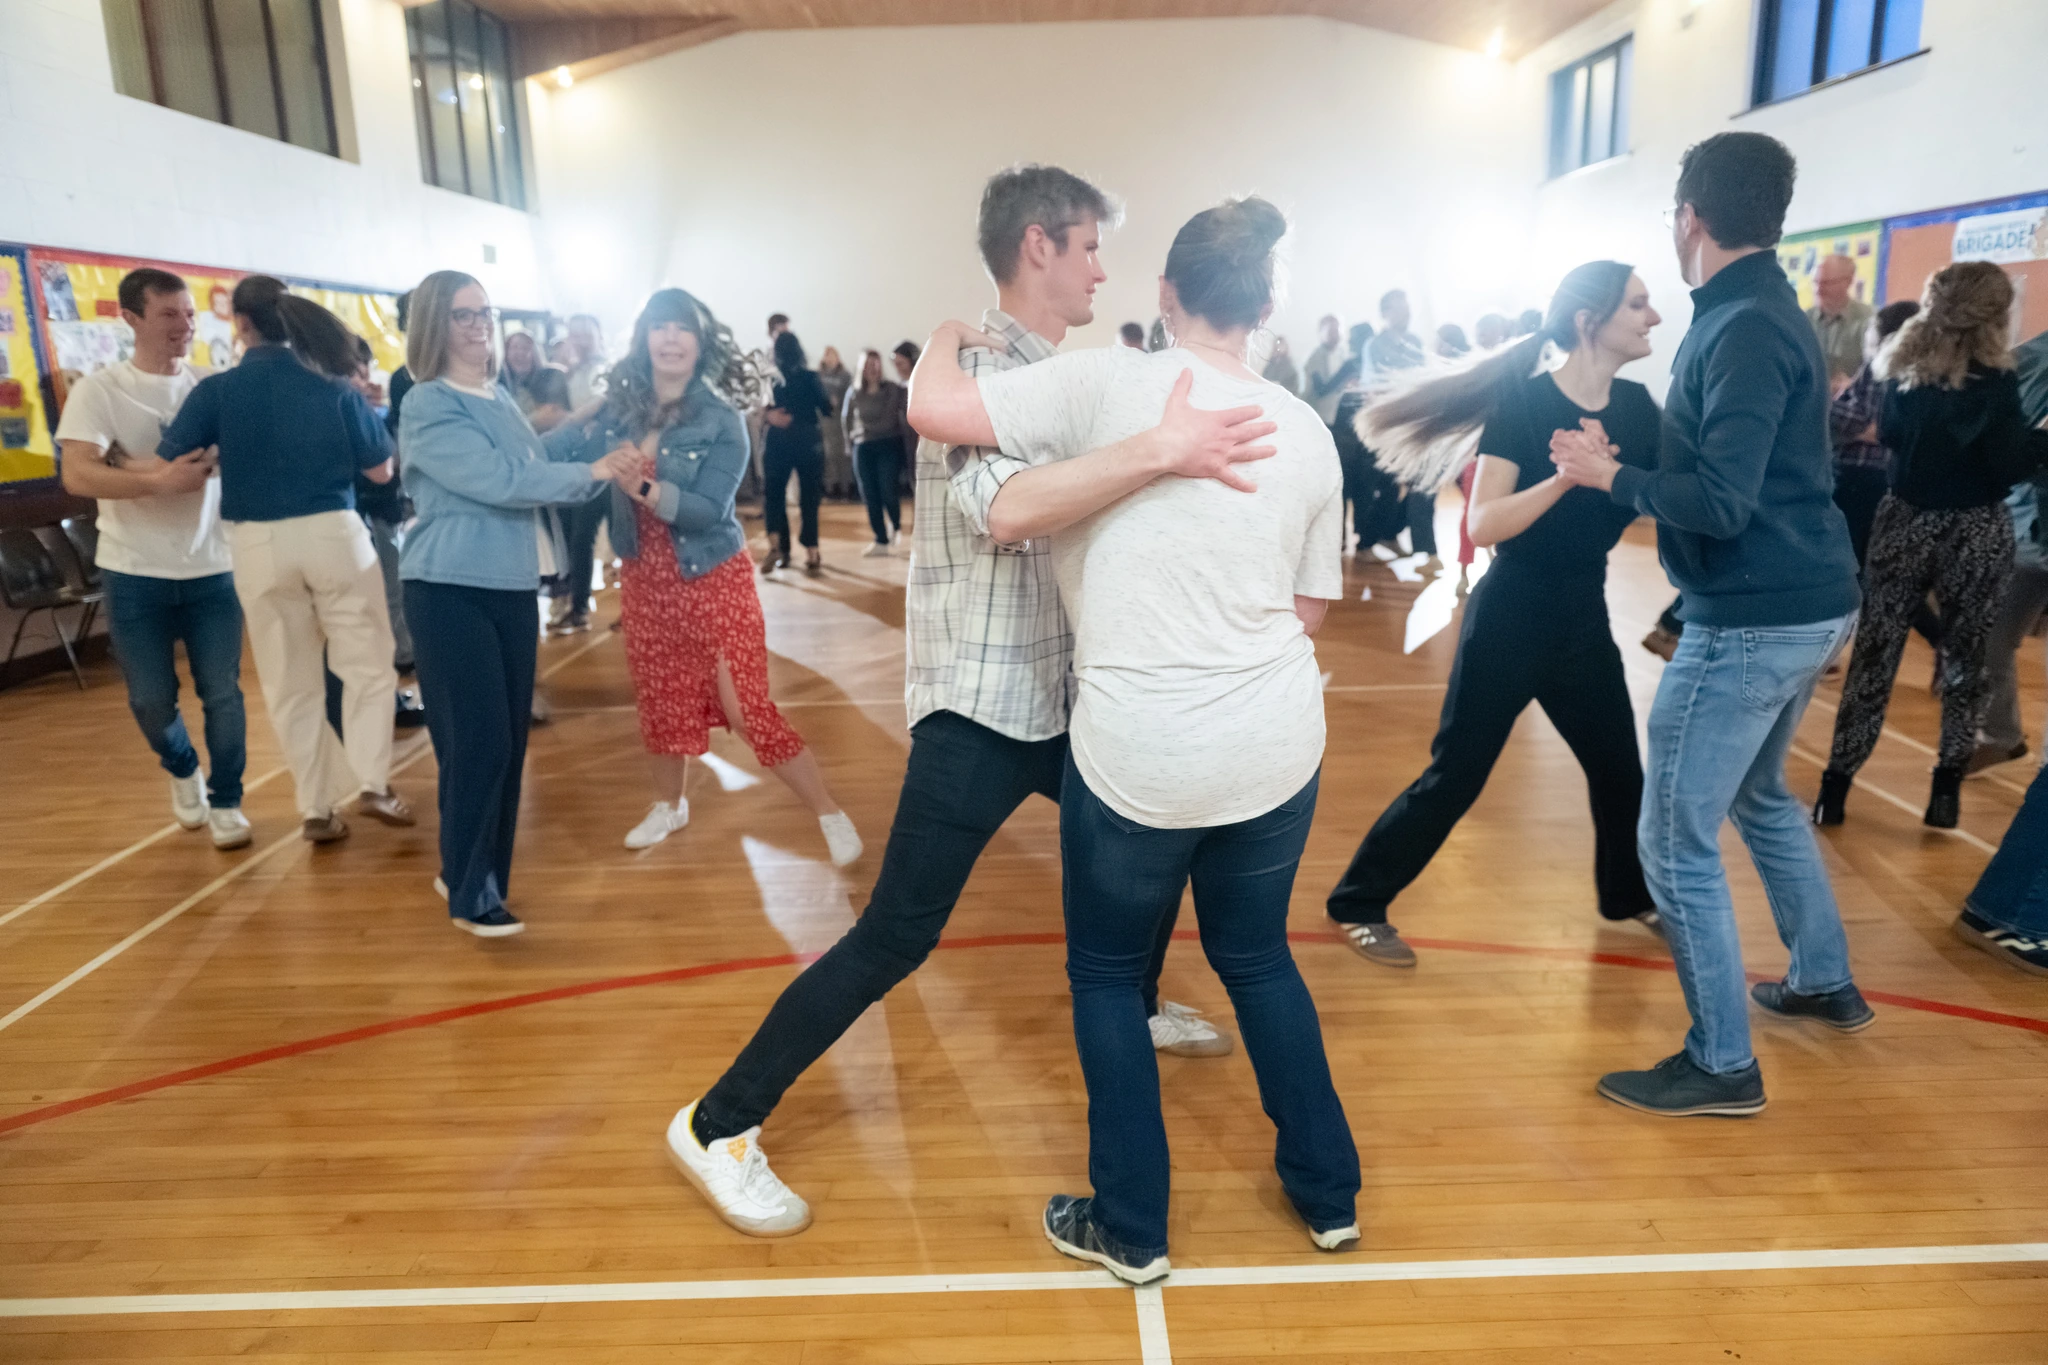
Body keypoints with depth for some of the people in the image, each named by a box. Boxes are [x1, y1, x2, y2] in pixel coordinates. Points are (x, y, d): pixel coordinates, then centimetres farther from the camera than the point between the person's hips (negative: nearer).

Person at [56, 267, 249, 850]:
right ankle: (183, 771, 35)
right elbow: (76, 476, -15)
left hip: (212, 568, 1)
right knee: (151, 699, 6)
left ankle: (225, 801, 16)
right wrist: (159, 480, -29)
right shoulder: (99, 390, -4)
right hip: (135, 573, -1)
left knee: (222, 692, 1)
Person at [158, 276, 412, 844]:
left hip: (258, 545, 1)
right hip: (334, 534, 0)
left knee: (289, 683, 10)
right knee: (368, 664, 11)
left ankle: (316, 807, 13)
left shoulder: (215, 391, -4)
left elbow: (166, 468, -5)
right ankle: (372, 783, 1)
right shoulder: (334, 389, -2)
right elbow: (381, 470, 5)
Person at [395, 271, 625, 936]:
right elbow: (497, 479, -20)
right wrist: (588, 474, -12)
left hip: (513, 587, 7)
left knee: (510, 738, 10)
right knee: (477, 742, -6)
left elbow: (532, 473, 18)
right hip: (453, 590, -7)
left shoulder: (501, 396, 13)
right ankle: (470, 894, 7)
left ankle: (474, 869, 26)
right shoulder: (428, 406, -10)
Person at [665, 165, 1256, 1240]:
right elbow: (997, 505, -38)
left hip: (1057, 696, 9)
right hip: (978, 707, -9)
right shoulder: (975, 368, -17)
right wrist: (1159, 452, -42)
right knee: (896, 938, -6)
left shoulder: (1054, 375, 10)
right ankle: (718, 1127, 10)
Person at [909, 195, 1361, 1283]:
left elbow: (931, 408, -12)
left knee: (1105, 974, 18)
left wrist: (948, 338, 8)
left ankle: (1130, 1228, 28)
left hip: (1138, 753, -4)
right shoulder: (1308, 434, 4)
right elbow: (1311, 610, 11)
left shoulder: (1107, 383, -10)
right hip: (1277, 745, 5)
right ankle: (1328, 1194, 38)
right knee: (1257, 957, 25)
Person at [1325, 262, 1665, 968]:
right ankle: (1358, 904, 11)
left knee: (1620, 768, 15)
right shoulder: (1524, 402, -15)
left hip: (1586, 620, 6)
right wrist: (1566, 475, -33)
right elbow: (1483, 525, -23)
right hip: (1509, 619, -6)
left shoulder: (1637, 408, 3)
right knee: (1455, 777, -2)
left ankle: (1628, 894, 40)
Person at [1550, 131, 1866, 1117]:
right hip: (1802, 604, 11)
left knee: (1674, 839, -2)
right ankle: (1825, 983, 42)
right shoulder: (1763, 310, 12)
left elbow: (1721, 502, -26)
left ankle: (1723, 1064, 10)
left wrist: (1608, 476, -15)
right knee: (1760, 795, 27)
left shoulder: (1743, 330, -20)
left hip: (1755, 618, -11)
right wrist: (1630, 466, 12)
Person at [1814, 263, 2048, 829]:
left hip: (1904, 522, 3)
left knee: (1875, 653, 6)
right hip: (1973, 534, -3)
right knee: (1965, 659, 10)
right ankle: (1946, 791, 13)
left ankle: (1835, 788, 6)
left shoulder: (1906, 367, 0)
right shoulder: (1995, 379, -14)